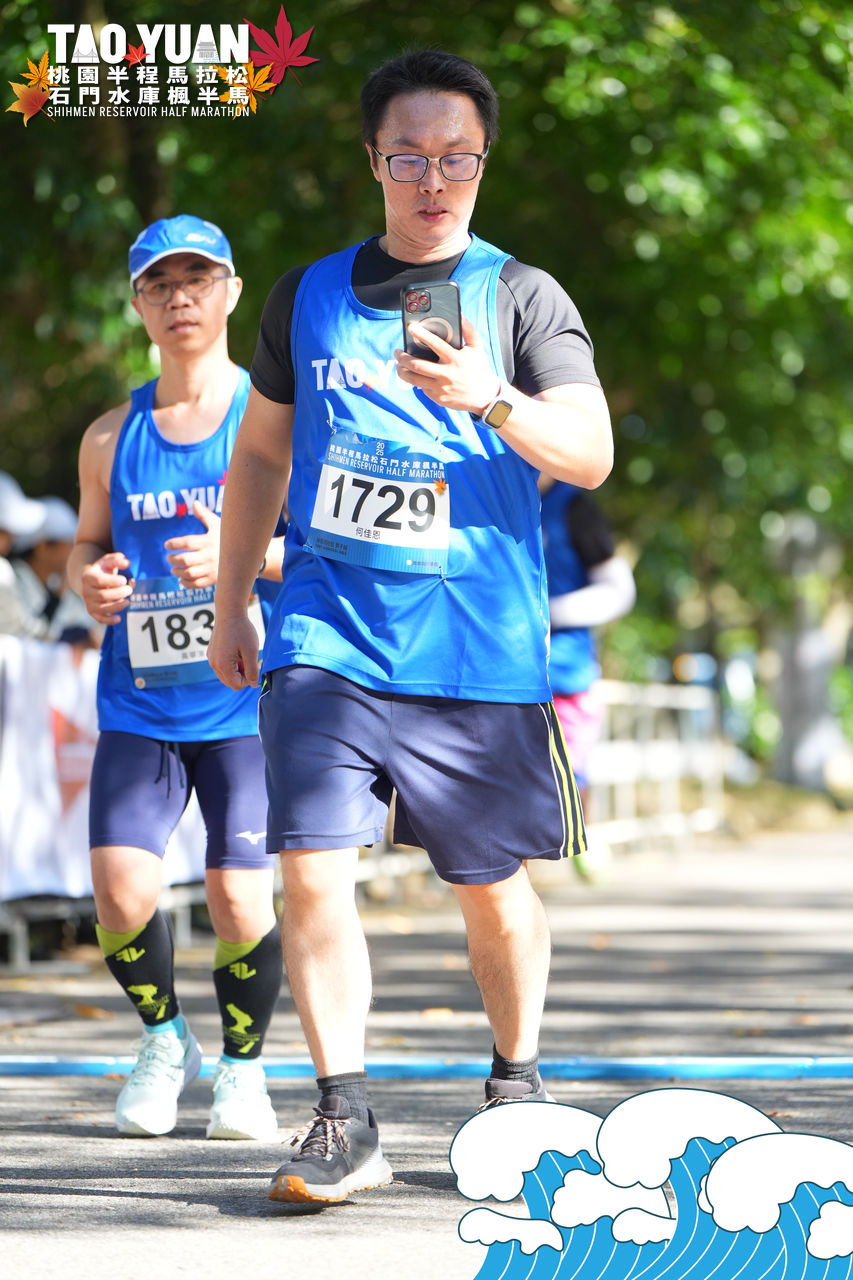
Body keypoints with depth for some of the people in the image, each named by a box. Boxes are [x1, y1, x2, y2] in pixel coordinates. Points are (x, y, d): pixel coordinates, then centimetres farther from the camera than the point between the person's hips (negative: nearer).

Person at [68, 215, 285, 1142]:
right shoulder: (112, 437, 11)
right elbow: (87, 542, 22)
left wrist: (241, 558, -19)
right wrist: (88, 578, -2)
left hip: (246, 704, -2)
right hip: (139, 706, 3)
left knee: (240, 900, -12)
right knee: (121, 888, -13)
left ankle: (242, 1063, 15)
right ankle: (163, 1039, 16)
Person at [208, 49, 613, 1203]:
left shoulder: (523, 297, 2)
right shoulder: (311, 295, 12)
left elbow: (591, 456, -9)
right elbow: (261, 455, 23)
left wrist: (493, 400, -28)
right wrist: (230, 610, 21)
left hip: (479, 648, -1)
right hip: (328, 638, 2)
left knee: (492, 887, 7)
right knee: (312, 870, -12)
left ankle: (516, 1084, 29)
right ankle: (346, 1124, -8)